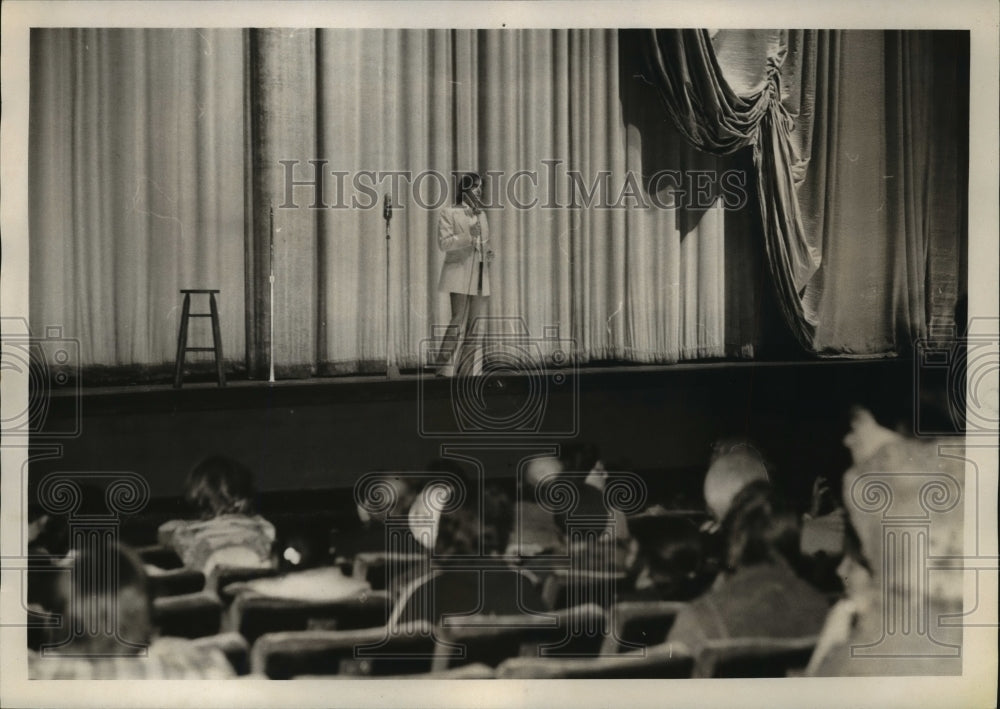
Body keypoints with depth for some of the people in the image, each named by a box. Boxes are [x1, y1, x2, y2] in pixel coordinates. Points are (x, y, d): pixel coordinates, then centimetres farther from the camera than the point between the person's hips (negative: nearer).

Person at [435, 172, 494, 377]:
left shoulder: (481, 215, 20)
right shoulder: (449, 213, 1)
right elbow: (443, 242, -9)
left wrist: (488, 252, 7)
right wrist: (468, 237, -21)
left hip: (480, 275, 7)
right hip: (459, 274, -6)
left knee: (476, 327, 3)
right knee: (458, 321, -14)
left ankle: (465, 371, 8)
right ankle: (444, 368, -11)